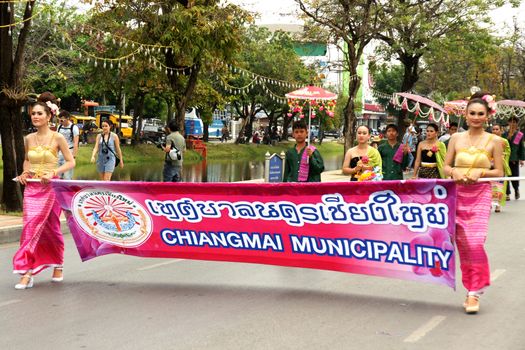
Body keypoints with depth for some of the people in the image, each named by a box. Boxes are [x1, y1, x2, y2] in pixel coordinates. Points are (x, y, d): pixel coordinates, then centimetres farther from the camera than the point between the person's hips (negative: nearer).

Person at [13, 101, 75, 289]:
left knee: (51, 228, -3)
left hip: (50, 188, -4)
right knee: (30, 226, -4)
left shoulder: (57, 138, -5)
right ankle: (27, 272, -2)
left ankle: (58, 266, 11)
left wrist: (53, 173, -16)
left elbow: (70, 162, -3)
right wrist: (25, 172, 3)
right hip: (31, 188, 4)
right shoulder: (29, 138, 7)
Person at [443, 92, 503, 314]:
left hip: (480, 197, -2)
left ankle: (474, 293, -2)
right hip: (458, 195, 3)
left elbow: (499, 172, 1)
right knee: (463, 245, 4)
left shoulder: (493, 141, 0)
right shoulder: (456, 138, 6)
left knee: (475, 244, -14)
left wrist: (480, 172, -16)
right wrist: (455, 172, -13)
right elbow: (446, 166, 8)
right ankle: (470, 288, 18)